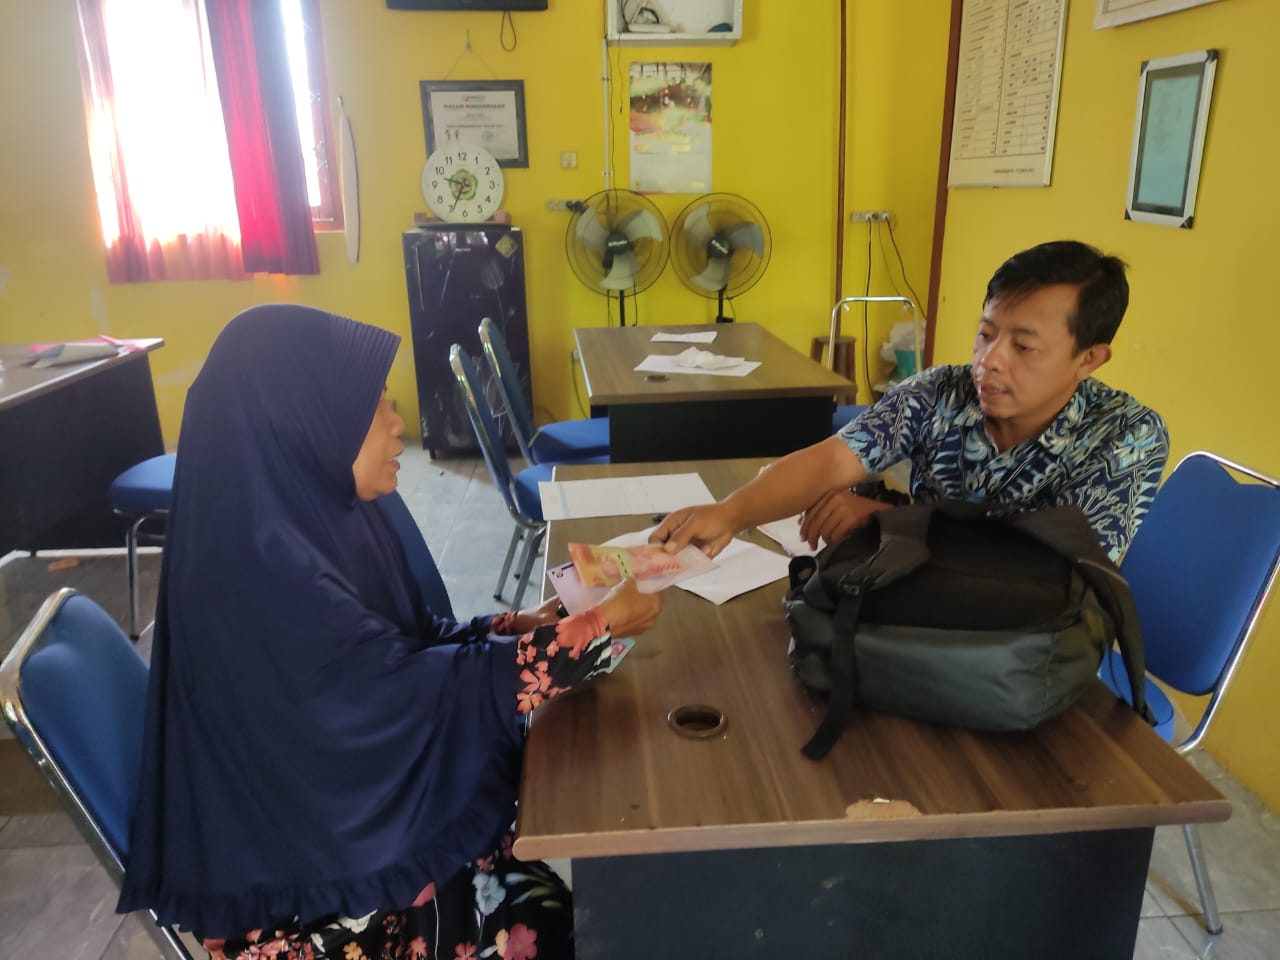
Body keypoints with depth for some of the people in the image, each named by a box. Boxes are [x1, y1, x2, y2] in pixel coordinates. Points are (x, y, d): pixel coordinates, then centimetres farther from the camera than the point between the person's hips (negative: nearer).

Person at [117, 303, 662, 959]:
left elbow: (402, 642, 8)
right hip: (296, 877, -7)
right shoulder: (262, 563, -28)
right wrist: (599, 627, -22)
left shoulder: (313, 513, -1)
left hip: (333, 806, 8)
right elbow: (412, 692, -27)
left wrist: (517, 626, -5)